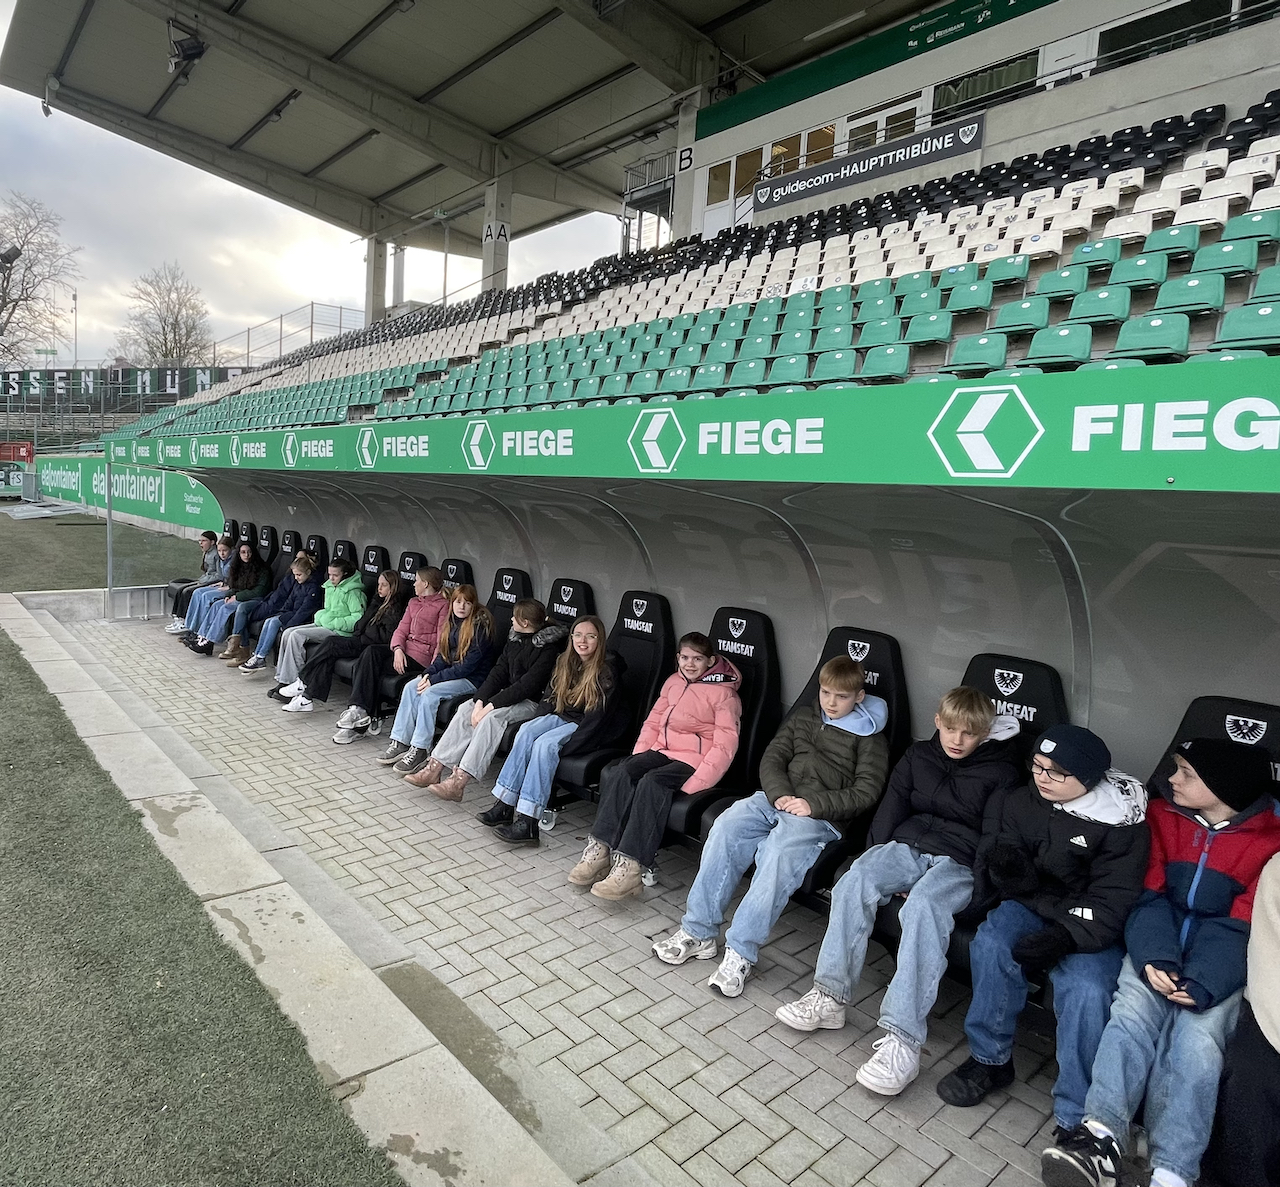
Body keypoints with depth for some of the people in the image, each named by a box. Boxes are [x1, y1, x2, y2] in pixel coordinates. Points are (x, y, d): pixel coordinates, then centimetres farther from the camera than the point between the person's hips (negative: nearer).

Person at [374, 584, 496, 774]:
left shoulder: (480, 626, -16)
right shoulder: (453, 623, 10)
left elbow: (468, 665, -20)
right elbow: (443, 654, 14)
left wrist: (434, 679, -19)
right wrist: (428, 673, -6)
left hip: (473, 679, -8)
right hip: (452, 672, 8)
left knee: (430, 693, -27)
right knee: (411, 687, -11)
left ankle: (420, 751, -20)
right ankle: (400, 743, -10)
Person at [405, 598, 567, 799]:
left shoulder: (549, 647, -17)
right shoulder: (515, 639, 9)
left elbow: (529, 684, -23)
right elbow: (499, 671, 3)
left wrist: (491, 705, -25)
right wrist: (480, 700, -13)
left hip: (534, 702, -8)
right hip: (510, 695, 8)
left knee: (493, 716, -32)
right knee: (466, 708, -12)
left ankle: (458, 781, -36)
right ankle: (435, 768, -14)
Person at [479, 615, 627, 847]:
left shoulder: (608, 670, -16)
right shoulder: (564, 662, 5)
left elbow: (598, 717, -20)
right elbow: (549, 698, 11)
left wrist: (567, 744, -23)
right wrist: (536, 723, -5)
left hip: (597, 731, -6)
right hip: (564, 717, 7)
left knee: (546, 743, -29)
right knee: (527, 730, -21)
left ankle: (528, 823, -31)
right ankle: (504, 805, -23)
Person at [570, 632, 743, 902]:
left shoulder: (723, 693, -4)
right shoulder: (673, 682, 16)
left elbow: (726, 744, -11)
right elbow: (653, 721, 19)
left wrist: (696, 782, -21)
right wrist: (638, 757, 3)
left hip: (695, 758, -6)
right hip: (663, 750, 6)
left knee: (652, 781, -33)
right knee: (618, 773, -22)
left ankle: (630, 866, -36)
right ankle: (599, 850, -24)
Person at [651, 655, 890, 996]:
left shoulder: (869, 737, 9)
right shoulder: (804, 716, 22)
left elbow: (867, 791, -1)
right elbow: (772, 757, 15)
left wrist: (814, 804, -13)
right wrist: (780, 794, -6)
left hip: (821, 815, -4)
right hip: (778, 798, 5)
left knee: (779, 853, -35)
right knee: (726, 828, -24)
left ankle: (741, 950, -25)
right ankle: (698, 931, -17)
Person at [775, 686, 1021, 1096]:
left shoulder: (1001, 773, 6)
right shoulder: (918, 756, 16)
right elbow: (891, 808, 12)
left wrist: (977, 885, -13)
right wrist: (877, 861, -1)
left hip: (961, 862, -4)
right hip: (908, 845, 4)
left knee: (923, 907, -36)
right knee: (854, 881, -27)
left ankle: (903, 1040, -39)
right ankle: (830, 996, -21)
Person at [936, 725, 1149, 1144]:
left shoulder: (1121, 822, -11)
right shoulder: (1018, 803, -1)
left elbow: (1112, 902, -15)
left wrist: (1065, 937, -30)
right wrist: (1011, 871, -24)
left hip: (1089, 924, -2)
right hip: (1032, 905, 3)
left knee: (1087, 991, -30)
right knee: (991, 945, -28)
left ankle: (1075, 1116, -13)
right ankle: (991, 1059, -6)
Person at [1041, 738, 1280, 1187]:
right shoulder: (1162, 815, 6)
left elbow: (1240, 927, -9)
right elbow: (1149, 896, 0)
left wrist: (1201, 985, -23)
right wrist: (1154, 957, -18)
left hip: (1223, 963, -1)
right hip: (1160, 949, 2)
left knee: (1196, 1036, -28)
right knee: (1132, 1010, -26)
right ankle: (1102, 1137, -37)